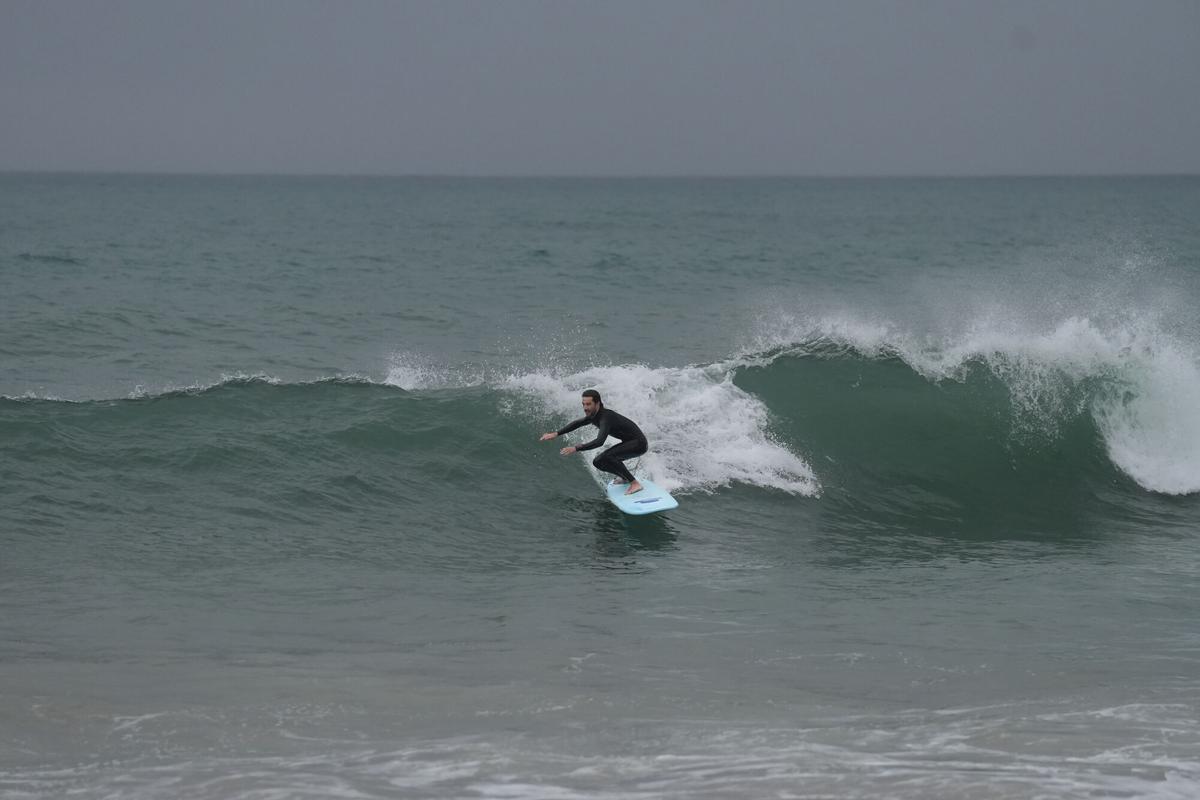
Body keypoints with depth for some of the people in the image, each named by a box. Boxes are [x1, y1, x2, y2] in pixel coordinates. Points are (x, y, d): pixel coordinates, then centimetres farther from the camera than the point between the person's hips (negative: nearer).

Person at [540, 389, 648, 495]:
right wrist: (555, 434, 12)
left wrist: (576, 449, -47)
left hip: (639, 443, -9)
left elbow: (600, 441, -42)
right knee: (599, 462, 6)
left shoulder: (606, 417, -29)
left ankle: (635, 484, -23)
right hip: (628, 443, 9)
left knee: (607, 457, -30)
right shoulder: (594, 415, 1)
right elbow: (577, 423, 19)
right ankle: (626, 478, 24)